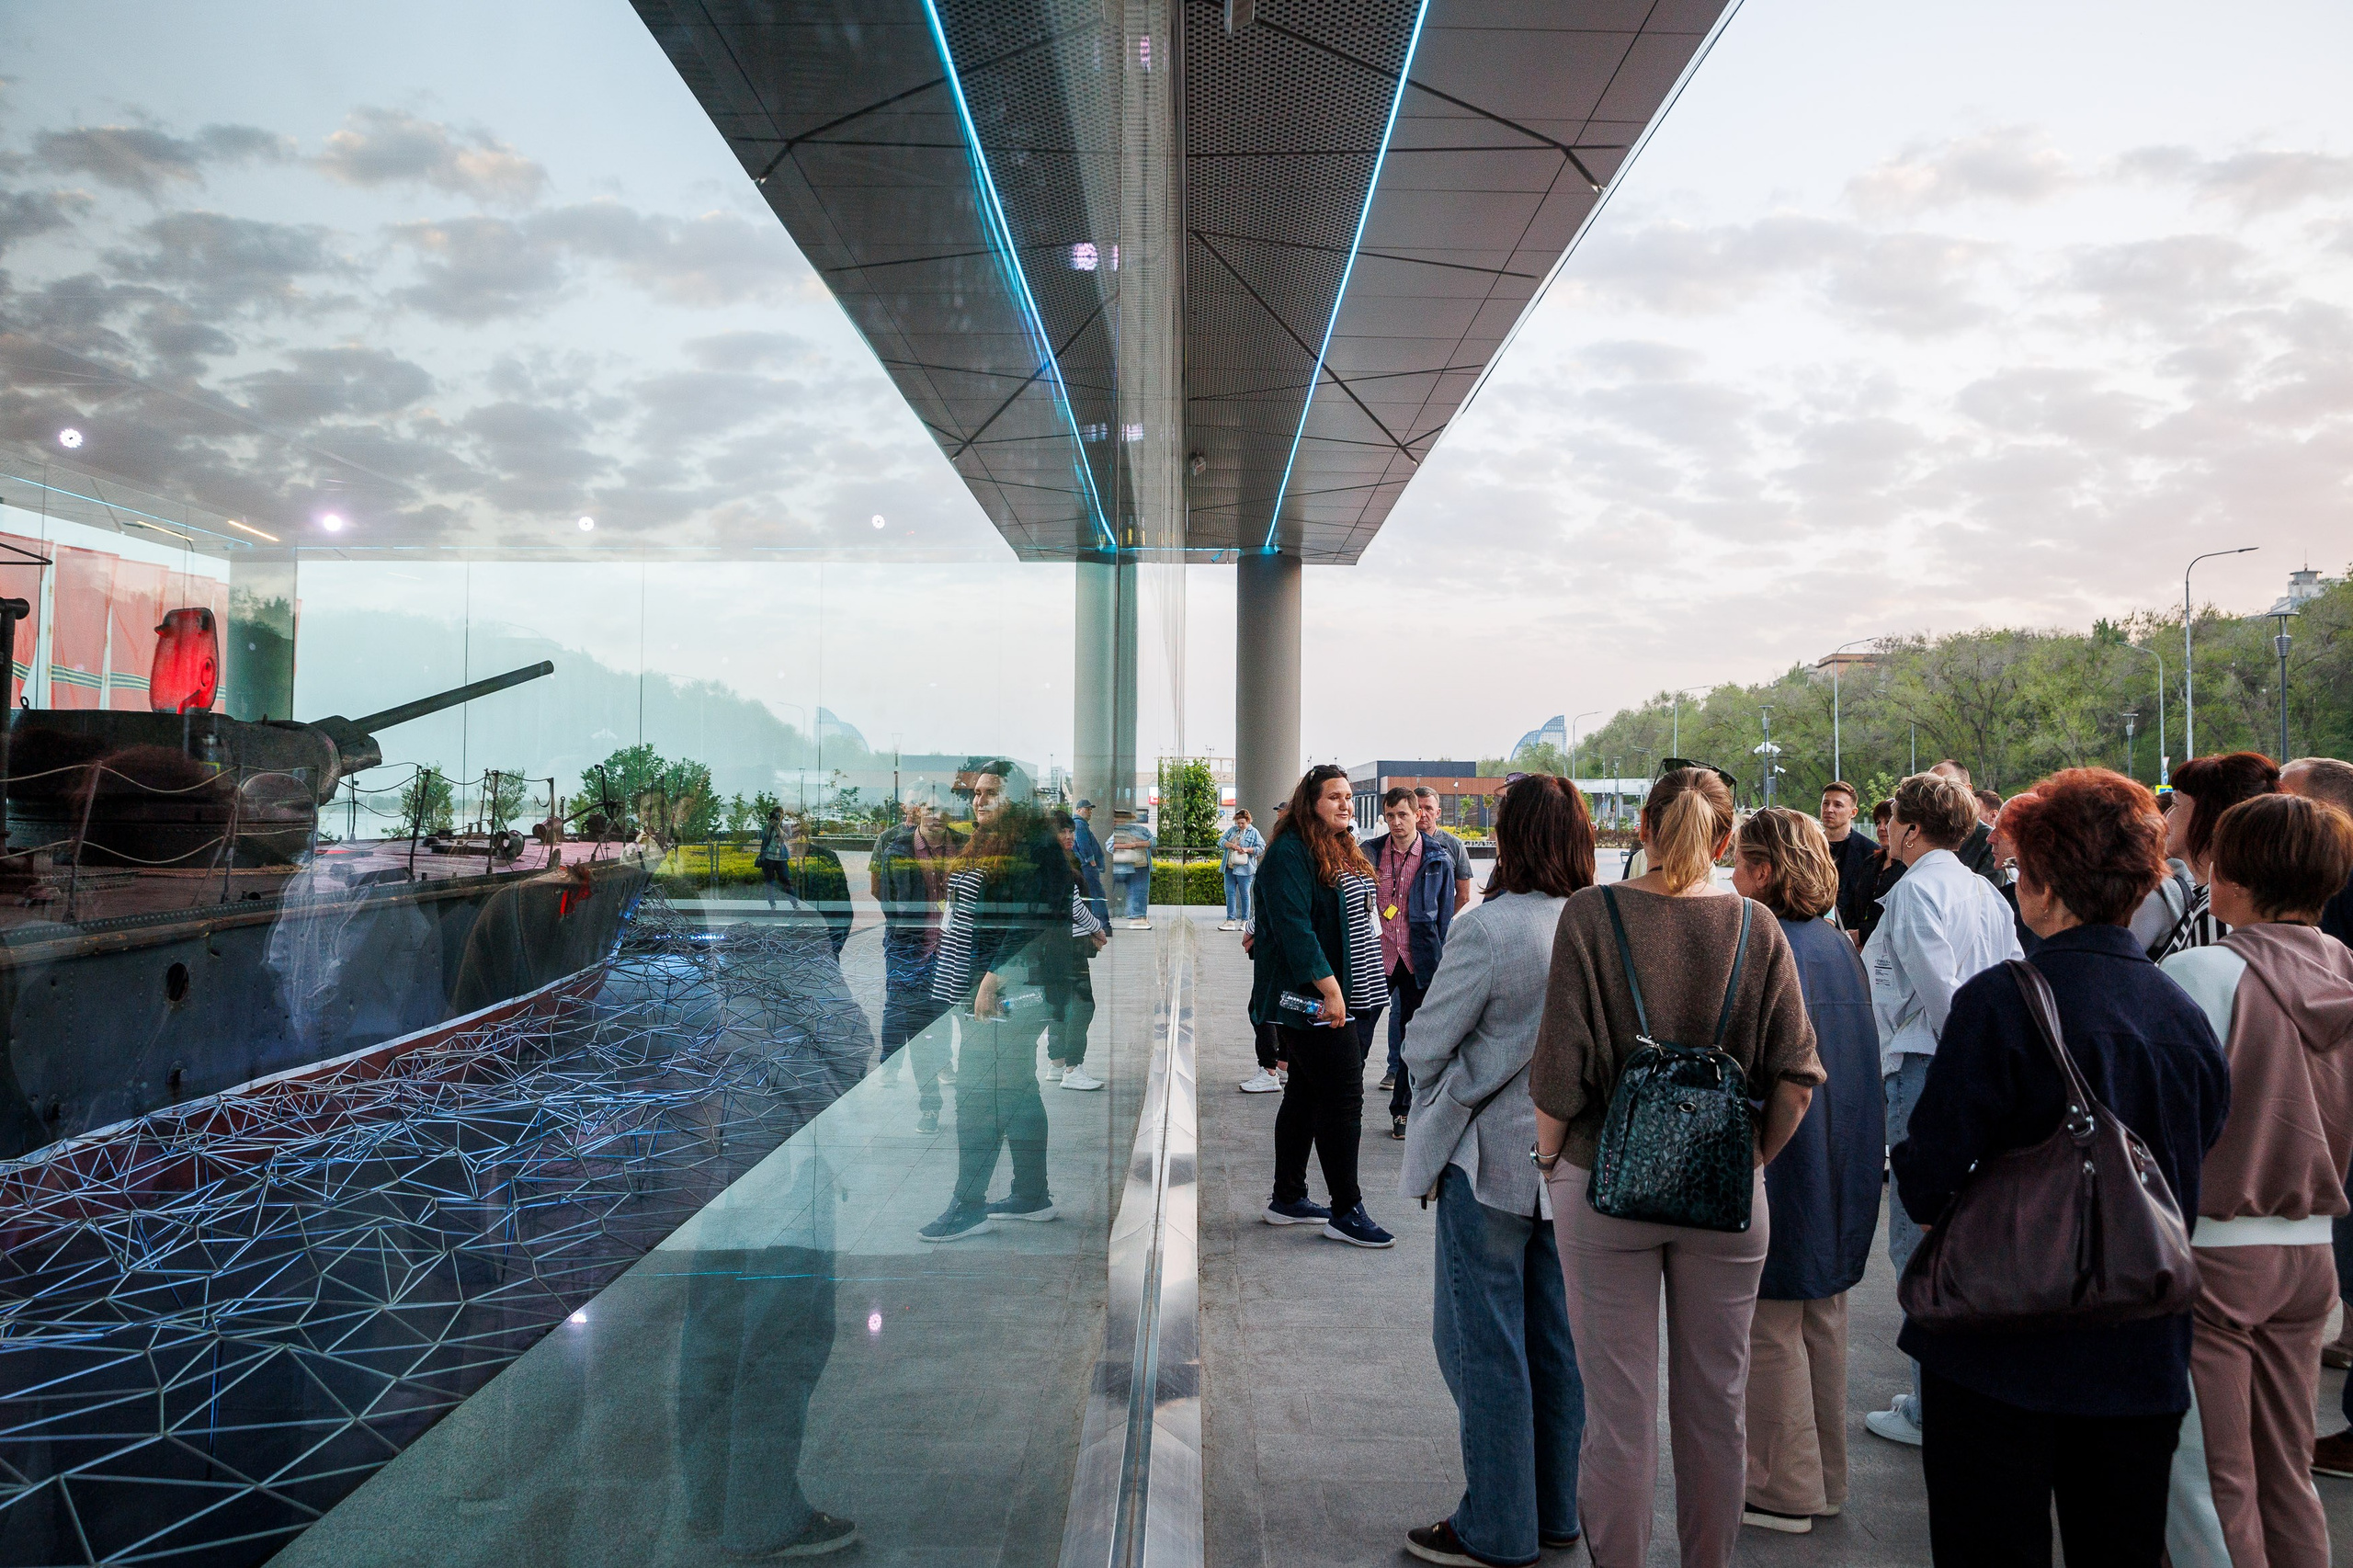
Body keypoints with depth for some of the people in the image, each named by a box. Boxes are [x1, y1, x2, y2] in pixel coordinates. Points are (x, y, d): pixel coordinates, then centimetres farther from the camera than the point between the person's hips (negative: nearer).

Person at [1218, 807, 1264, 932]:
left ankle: (1244, 922, 9)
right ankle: (1231, 921, 2)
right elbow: (1221, 840, 9)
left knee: (1244, 894, 1)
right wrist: (1230, 845, -10)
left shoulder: (1253, 832, 1)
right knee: (1230, 893, 1)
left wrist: (1247, 849, -18)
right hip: (1230, 868, 5)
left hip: (1244, 869, -5)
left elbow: (1262, 848, -5)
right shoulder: (1232, 830, 15)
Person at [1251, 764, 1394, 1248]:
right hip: (1315, 999, -10)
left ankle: (1287, 1199, 24)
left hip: (1356, 996, 10)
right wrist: (1329, 988, -24)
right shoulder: (1290, 853, -14)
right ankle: (1346, 1211, 3)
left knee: (1306, 1094, 15)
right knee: (1343, 1099, -6)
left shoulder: (1343, 850, 17)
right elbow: (1293, 926, -21)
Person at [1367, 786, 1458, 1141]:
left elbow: (1446, 912, 3)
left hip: (1419, 960, 0)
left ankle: (1401, 1109, 22)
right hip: (1377, 956, 0)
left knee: (1413, 1038, 10)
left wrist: (1441, 961, 0)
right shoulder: (1371, 853, 0)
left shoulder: (1438, 858, -2)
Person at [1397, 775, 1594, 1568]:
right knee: (1556, 1342, 17)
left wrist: (1436, 1099, 4)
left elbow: (1424, 1046, -15)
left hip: (1489, 1159, -7)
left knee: (1482, 1344, 6)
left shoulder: (1487, 929, -21)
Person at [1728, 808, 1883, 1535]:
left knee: (1770, 1329, 4)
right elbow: (1860, 1059, 14)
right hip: (1842, 1165, 8)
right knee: (1822, 1318, 18)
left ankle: (1782, 1490, 14)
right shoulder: (1840, 945, 6)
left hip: (1778, 1159, -8)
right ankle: (1825, 1476, 31)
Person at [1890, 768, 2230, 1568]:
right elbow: (2192, 1177, 12)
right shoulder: (2186, 1015, -1)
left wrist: (1910, 1175, 4)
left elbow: (1929, 1187, -18)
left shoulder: (2001, 1001, -19)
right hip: (2142, 1354, 6)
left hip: (2004, 1346, -5)